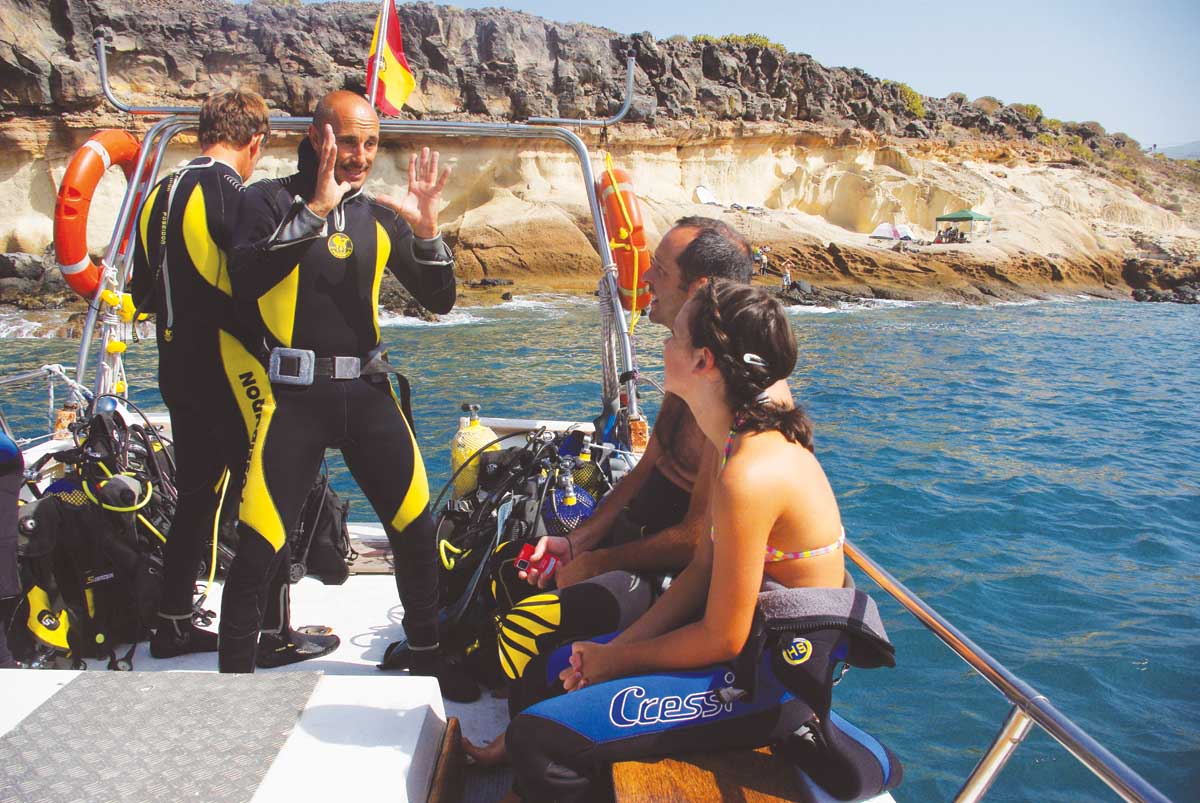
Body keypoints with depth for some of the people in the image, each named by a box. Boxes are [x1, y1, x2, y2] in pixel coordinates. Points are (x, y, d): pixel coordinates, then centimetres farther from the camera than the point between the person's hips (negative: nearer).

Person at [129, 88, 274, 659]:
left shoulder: (158, 197, 11)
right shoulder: (234, 197, -14)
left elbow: (143, 294, 16)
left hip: (177, 371, 8)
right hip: (231, 374, -8)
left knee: (197, 498, 17)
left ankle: (173, 624, 26)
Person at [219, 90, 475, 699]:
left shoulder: (381, 216, 12)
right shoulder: (272, 200, 2)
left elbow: (439, 302, 10)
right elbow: (245, 278, -16)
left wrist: (426, 230, -6)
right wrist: (315, 209, -20)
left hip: (368, 391, 4)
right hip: (294, 395, -3)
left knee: (417, 531, 5)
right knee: (257, 549, -5)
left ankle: (429, 656, 25)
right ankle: (234, 671, 15)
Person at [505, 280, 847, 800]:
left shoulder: (749, 474, -29)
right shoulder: (746, 440, 1)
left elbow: (722, 638, -22)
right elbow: (702, 570, 6)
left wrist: (617, 659, -8)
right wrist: (616, 647, -1)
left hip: (772, 682, -9)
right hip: (751, 636, 10)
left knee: (538, 737, -18)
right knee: (547, 672, 15)